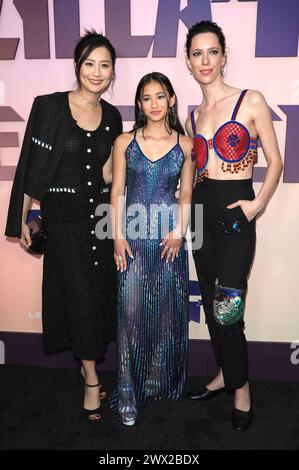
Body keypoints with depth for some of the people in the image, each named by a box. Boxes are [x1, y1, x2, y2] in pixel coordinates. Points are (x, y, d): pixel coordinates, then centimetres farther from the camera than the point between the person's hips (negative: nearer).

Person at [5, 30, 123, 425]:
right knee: (80, 295, -1)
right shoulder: (49, 106, -7)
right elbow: (33, 167, -5)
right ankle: (92, 380, 17)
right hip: (64, 218, -4)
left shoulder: (112, 116, 6)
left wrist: (116, 165, -8)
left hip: (102, 215, 4)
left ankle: (88, 360, 34)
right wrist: (22, 220, -3)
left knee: (102, 292, 10)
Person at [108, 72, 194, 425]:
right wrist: (118, 236, -5)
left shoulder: (185, 144, 5)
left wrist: (179, 231, -7)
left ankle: (161, 381, 29)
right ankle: (128, 394, 12)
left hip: (169, 238, 1)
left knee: (167, 310, 8)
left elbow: (186, 194, 6)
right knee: (131, 312, -1)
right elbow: (117, 192, 3)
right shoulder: (124, 142, 4)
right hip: (133, 237, 0)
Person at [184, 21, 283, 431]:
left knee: (228, 308, -6)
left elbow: (275, 161, -1)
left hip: (235, 213, -6)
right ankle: (225, 374, 32)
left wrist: (259, 203, -13)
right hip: (201, 212, 6)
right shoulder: (193, 116, 13)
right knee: (211, 304, 13)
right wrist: (185, 210, 9)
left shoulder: (251, 101, -2)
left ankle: (241, 390, 17)